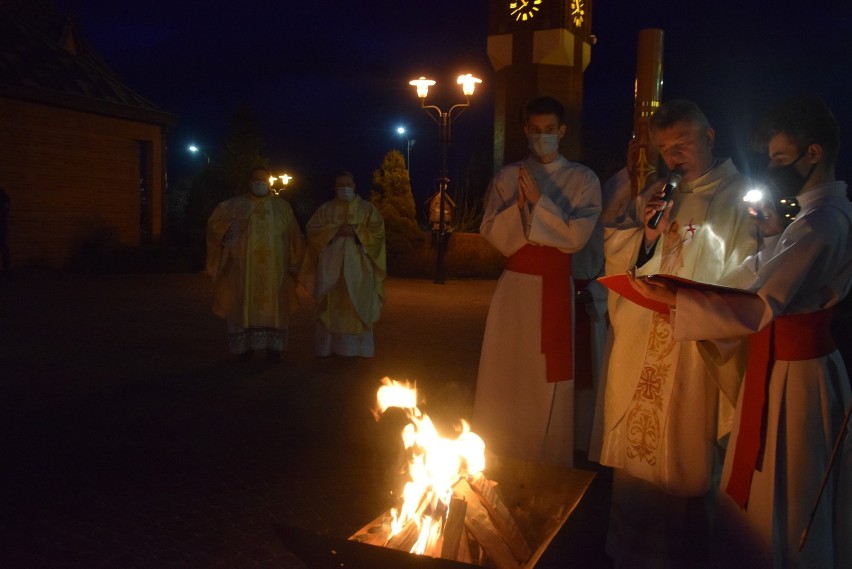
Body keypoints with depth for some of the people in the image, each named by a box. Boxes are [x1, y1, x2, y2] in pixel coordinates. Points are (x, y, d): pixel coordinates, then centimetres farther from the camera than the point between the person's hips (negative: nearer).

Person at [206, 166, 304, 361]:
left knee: (272, 304, 0)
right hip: (244, 266, -1)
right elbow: (215, 221, 2)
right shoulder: (235, 204, 7)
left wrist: (294, 263, 1)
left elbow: (293, 236, 8)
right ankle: (245, 345, 6)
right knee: (245, 303, -1)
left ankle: (273, 345, 6)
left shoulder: (281, 206, 11)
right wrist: (234, 225, -15)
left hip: (273, 267, 1)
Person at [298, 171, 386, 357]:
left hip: (357, 265, -1)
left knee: (357, 305, -4)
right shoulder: (325, 209, 12)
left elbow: (378, 230, -1)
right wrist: (334, 230, -10)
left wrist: (355, 231, -13)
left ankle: (357, 346, 1)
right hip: (330, 264, 1)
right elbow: (312, 230, 3)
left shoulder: (367, 208, 9)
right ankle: (327, 346, 3)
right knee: (330, 305, -2)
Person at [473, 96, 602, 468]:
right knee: (507, 381, 4)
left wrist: (539, 200, -14)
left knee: (550, 383, 3)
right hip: (515, 289, 1)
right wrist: (520, 204, -14)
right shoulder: (507, 177, 8)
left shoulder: (583, 179, 3)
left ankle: (549, 470, 18)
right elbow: (493, 234, 0)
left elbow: (577, 236, -9)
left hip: (556, 291, -1)